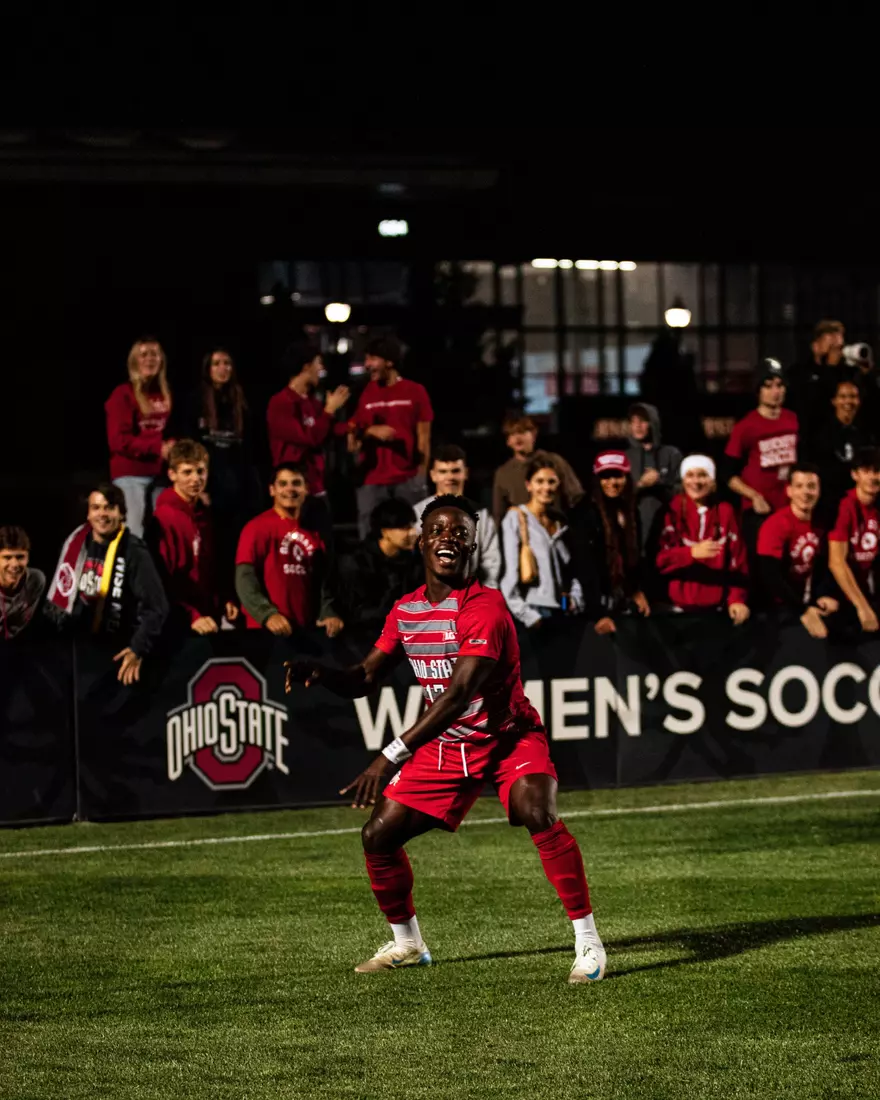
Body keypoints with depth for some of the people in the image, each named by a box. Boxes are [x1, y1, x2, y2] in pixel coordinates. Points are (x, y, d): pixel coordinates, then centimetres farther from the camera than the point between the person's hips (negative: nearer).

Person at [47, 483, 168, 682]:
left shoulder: (133, 551, -14)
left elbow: (156, 607, -16)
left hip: (116, 653, -5)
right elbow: (61, 595, 14)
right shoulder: (76, 543, 3)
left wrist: (139, 650, -23)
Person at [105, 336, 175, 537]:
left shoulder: (165, 394, 15)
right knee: (133, 535, -10)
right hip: (130, 474, -5)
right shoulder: (123, 395, -3)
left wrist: (172, 447, -5)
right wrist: (157, 448, -17)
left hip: (160, 472, 5)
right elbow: (118, 440, -10)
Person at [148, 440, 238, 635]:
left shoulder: (205, 515, 12)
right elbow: (161, 579, -19)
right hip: (179, 623, -8)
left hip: (209, 617, 8)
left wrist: (224, 600, 9)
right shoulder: (164, 518, -14)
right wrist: (190, 617, -24)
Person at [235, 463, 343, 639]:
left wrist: (328, 614, -4)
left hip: (306, 629, 6)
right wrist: (267, 615, -25)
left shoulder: (313, 532, 14)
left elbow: (322, 580, 13)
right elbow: (245, 578, -12)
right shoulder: (257, 528, -4)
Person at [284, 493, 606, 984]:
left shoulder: (486, 607, -24)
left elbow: (458, 694, -34)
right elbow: (364, 679, 8)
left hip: (509, 738, -6)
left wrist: (392, 756, -40)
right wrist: (319, 673, -16)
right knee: (379, 835, 1)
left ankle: (588, 939, -20)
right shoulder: (406, 611, -1)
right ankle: (406, 943, 25)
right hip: (446, 747, 6)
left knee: (539, 815, -32)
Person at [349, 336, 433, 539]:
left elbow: (423, 438, 4)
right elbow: (353, 436, 13)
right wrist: (371, 432, -8)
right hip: (372, 482, 2)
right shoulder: (366, 393, 9)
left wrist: (421, 477, -1)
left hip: (407, 480, -2)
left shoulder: (415, 391, 3)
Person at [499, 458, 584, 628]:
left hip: (563, 613, 5)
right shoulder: (516, 519, -1)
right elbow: (511, 572, -7)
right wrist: (526, 615, -13)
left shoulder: (561, 523, 16)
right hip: (534, 610, -5)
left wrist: (575, 602, 3)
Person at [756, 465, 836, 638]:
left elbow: (822, 566, 11)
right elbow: (770, 575, -27)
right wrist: (803, 611, -33)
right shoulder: (776, 525, -17)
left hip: (808, 602, 7)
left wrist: (820, 597, -10)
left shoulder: (819, 524, 6)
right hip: (781, 606, -7)